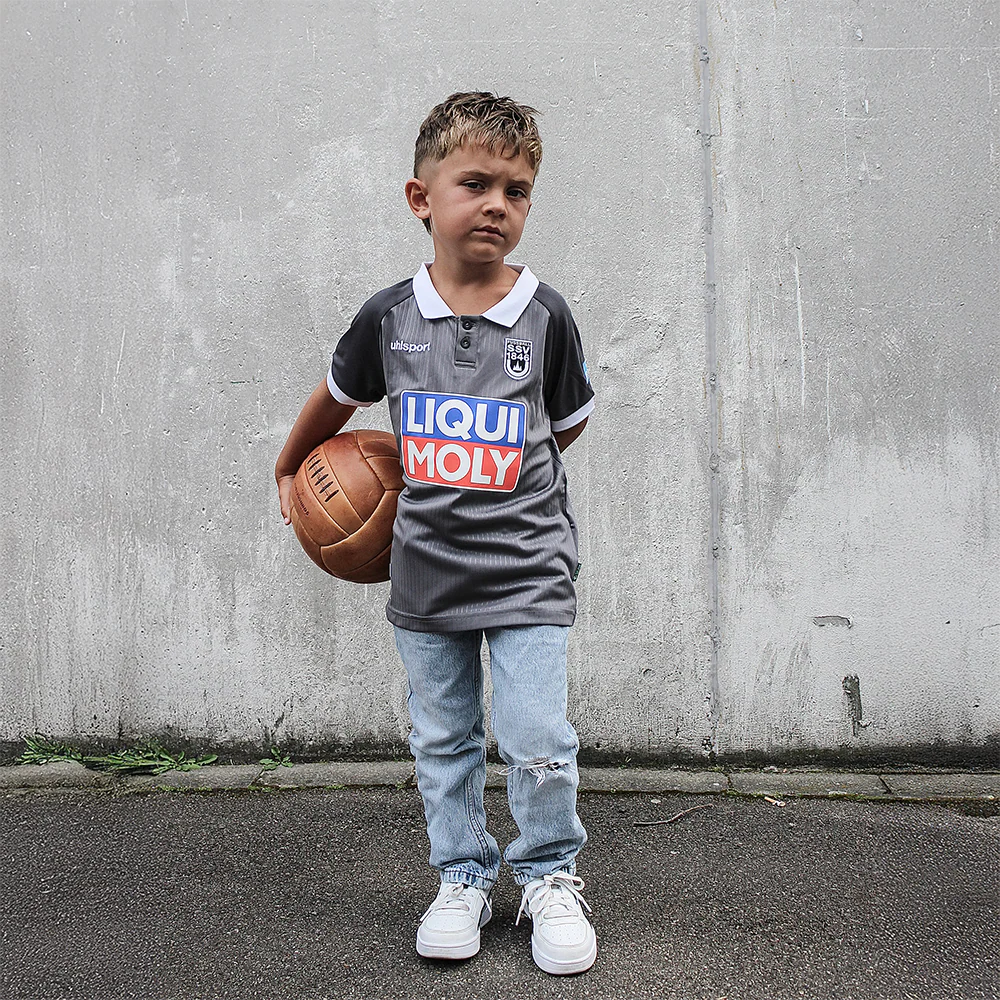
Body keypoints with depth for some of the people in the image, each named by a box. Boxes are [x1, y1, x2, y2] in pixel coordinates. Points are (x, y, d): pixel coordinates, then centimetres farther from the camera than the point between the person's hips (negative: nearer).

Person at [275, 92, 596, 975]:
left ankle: (550, 877, 23)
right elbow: (337, 400, 15)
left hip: (526, 570, -1)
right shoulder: (389, 316, -3)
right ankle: (462, 878, 31)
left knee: (538, 742, -1)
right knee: (443, 742, 12)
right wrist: (290, 470, 25)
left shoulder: (544, 316, -6)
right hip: (426, 572, 2)